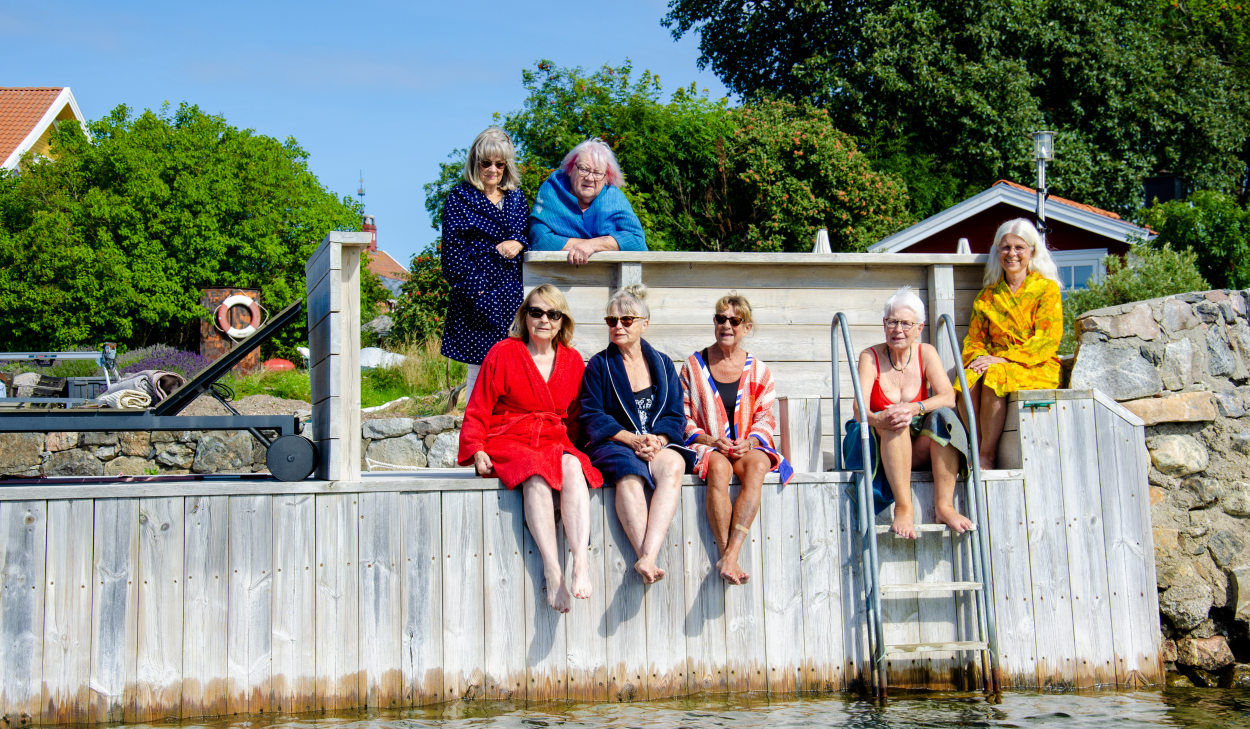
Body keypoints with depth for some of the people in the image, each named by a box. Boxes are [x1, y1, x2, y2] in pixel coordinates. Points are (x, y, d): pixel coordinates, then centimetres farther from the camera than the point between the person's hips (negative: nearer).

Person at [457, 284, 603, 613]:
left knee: (573, 467, -34)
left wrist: (571, 445, 6)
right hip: (508, 442, -3)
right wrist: (477, 450, -8)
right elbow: (478, 410, 5)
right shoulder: (502, 354, 4)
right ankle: (553, 573, -41)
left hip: (554, 442, 3)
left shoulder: (572, 360, 14)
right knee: (537, 476, -36)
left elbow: (574, 416, 22)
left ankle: (581, 562, -47)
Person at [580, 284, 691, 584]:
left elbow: (676, 415, 10)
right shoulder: (598, 365, 10)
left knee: (673, 464, -35)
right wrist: (632, 439, -15)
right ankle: (648, 560, -47)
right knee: (629, 473, -38)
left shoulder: (662, 364, 17)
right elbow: (592, 416, 0)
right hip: (613, 445, -2)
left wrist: (658, 440, -13)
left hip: (659, 444, 2)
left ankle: (647, 557, -47)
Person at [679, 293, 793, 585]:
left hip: (748, 447, 1)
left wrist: (749, 442, -12)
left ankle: (729, 556, -44)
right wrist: (710, 440, -11)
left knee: (757, 466, -36)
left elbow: (765, 419, 10)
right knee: (718, 467, -38)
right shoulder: (694, 366, 10)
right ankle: (728, 558, -41)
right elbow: (683, 417, 6)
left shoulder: (758, 371, 13)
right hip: (707, 447, -1)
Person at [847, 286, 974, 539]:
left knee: (942, 415, -26)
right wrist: (878, 419, -42)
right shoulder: (871, 356, -5)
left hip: (920, 450, 2)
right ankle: (903, 508, -42)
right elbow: (860, 409, -18)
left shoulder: (926, 353, 2)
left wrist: (915, 408, -33)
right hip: (880, 448, -2)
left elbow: (948, 397, -13)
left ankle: (944, 506, -33)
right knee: (893, 421, -33)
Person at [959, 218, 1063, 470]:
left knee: (994, 377, -36)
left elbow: (1047, 340, -6)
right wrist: (977, 358, -10)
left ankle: (987, 456, -26)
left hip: (1036, 367, -4)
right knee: (968, 381, -32)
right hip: (995, 363, 4)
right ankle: (978, 447, -26)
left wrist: (1001, 359, -17)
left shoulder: (1047, 289, 5)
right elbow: (974, 338, 15)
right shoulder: (987, 295, 19)